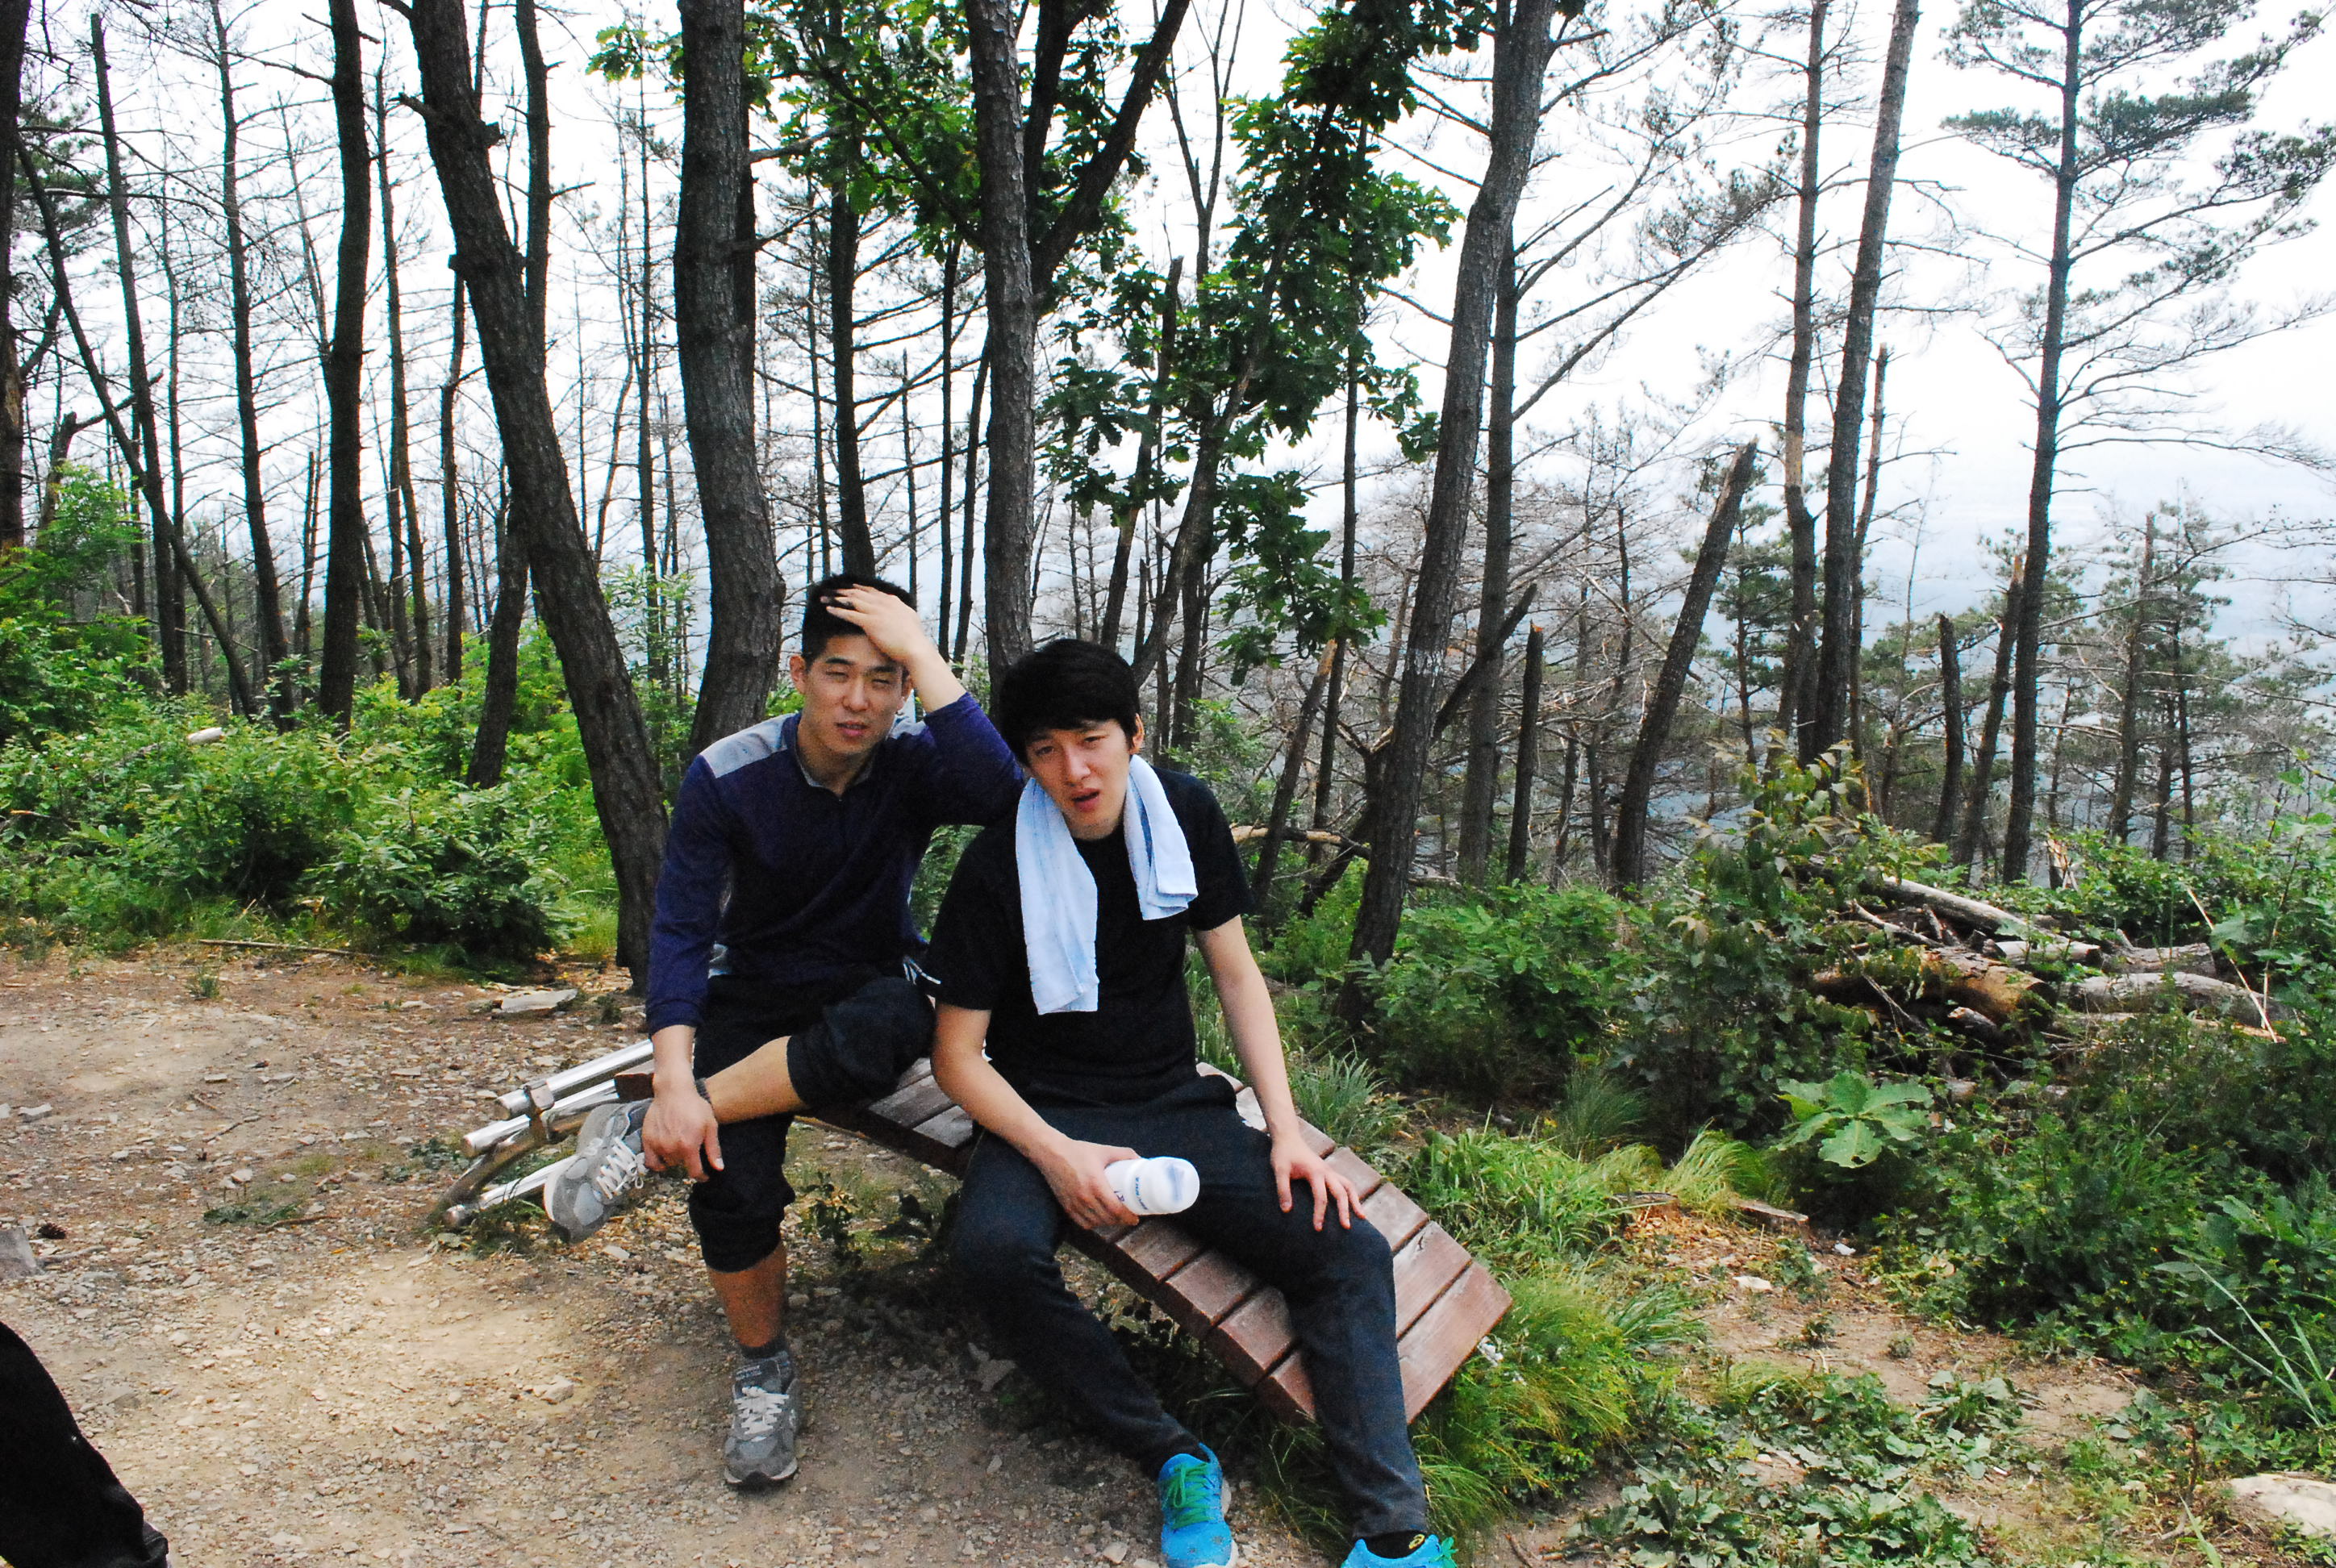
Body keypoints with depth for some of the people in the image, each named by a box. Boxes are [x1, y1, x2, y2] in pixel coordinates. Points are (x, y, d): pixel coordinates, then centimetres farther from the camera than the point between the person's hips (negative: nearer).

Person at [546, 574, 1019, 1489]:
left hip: (872, 987, 0)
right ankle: (762, 1368, 4)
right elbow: (680, 931, -14)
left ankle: (640, 1139, -21)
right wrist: (675, 1080, -28)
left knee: (881, 1033, -39)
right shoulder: (727, 777, -13)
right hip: (753, 993, 1)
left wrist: (921, 651, -32)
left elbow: (999, 795, -36)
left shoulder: (915, 765, -13)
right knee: (730, 1178, -26)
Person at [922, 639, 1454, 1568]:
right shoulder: (996, 867, -14)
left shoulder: (1185, 815, -2)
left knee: (1348, 1253, -15)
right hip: (1048, 1112, -3)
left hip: (1177, 1106, 3)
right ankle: (1177, 1462, -18)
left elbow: (1236, 974, 5)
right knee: (993, 1250, -35)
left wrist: (1286, 1132, -5)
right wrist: (1055, 1154, -25)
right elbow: (957, 1052, -9)